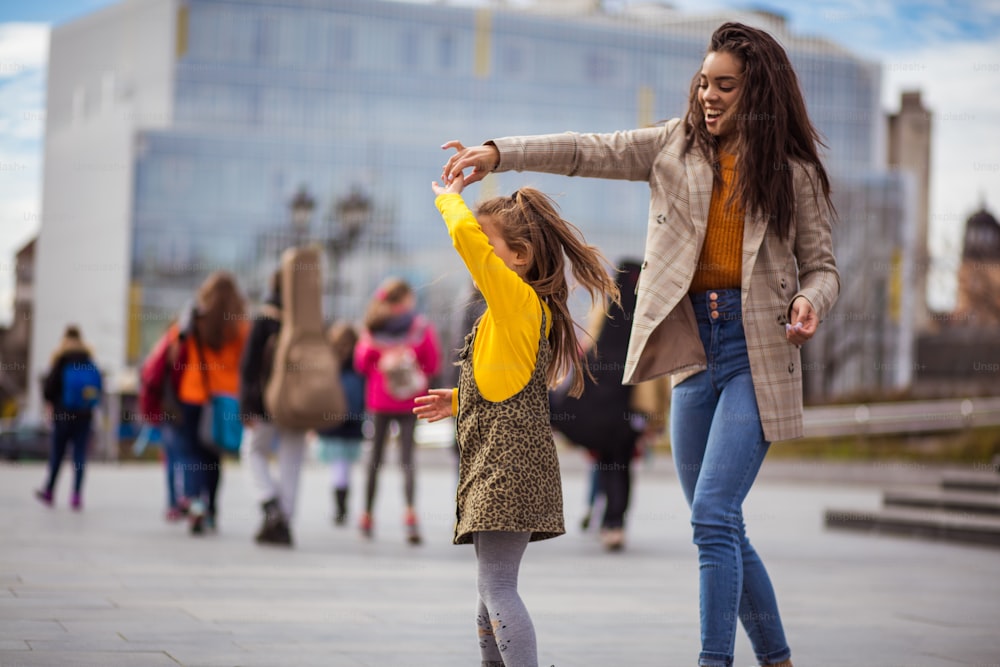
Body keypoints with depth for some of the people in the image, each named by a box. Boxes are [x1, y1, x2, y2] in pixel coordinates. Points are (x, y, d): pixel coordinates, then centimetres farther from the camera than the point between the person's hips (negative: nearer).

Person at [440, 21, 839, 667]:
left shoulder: (795, 173, 2)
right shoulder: (676, 145, 9)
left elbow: (822, 267, 6)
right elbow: (588, 152, 4)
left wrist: (810, 302, -16)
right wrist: (499, 153, -6)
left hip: (755, 352, -4)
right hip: (693, 352, 4)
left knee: (713, 513, -17)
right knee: (720, 527, 9)